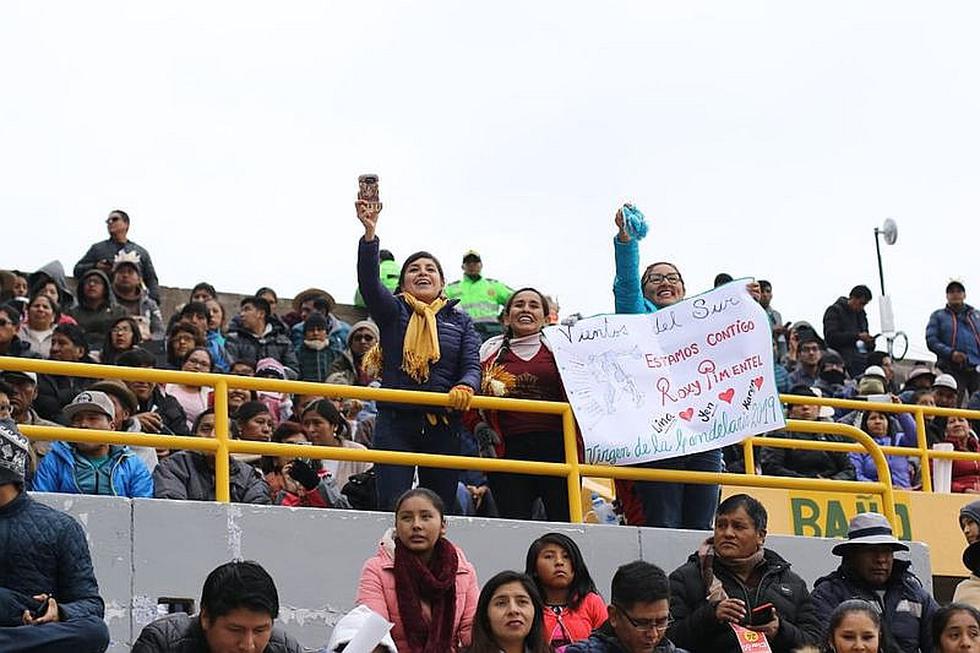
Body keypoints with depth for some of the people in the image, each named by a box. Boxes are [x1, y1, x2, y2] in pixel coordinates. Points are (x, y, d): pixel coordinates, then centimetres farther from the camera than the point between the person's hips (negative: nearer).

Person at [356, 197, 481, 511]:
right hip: (395, 423, -2)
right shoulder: (393, 311, 8)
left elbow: (472, 366, 3)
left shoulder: (460, 321, 14)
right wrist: (370, 232, -24)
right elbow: (368, 281, -10)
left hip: (443, 428, 2)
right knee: (393, 508, -14)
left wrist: (465, 387, -22)